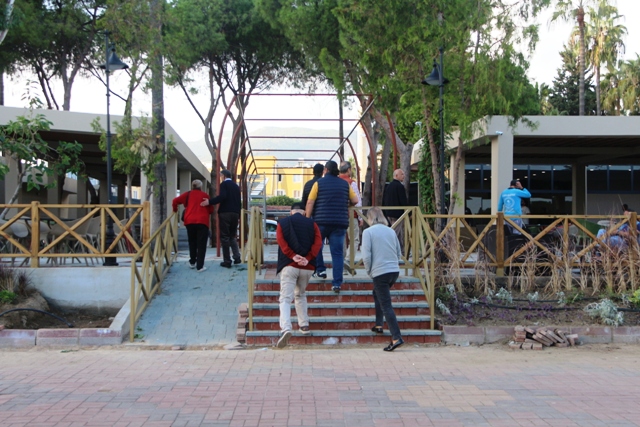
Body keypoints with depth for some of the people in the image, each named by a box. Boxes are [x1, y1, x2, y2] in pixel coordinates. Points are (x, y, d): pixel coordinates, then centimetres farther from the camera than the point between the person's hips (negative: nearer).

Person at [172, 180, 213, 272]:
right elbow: (211, 210, 9)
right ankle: (200, 266, -7)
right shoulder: (205, 195, 7)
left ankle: (192, 262, 26)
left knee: (192, 242, 20)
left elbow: (175, 201, 5)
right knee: (201, 244, -1)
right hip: (202, 222, -2)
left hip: (190, 221, 2)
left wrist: (175, 210, 24)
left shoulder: (188, 194, 9)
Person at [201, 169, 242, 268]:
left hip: (225, 213, -6)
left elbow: (222, 197, -22)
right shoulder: (236, 186, 17)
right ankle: (237, 257, 2)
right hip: (235, 213, 6)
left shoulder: (224, 184, -4)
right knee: (232, 236, 17)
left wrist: (209, 201, -23)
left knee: (224, 237, -1)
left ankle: (227, 261, -3)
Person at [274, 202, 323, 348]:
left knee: (285, 298, -8)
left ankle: (285, 328, -27)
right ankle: (304, 325, 22)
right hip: (307, 267, 2)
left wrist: (293, 256, -14)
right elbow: (318, 243, -3)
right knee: (301, 295, 24)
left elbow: (280, 240, -8)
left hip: (289, 265, -2)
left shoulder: (283, 223, 9)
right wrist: (307, 259, -12)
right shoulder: (311, 224, 12)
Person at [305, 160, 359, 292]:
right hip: (340, 223, 2)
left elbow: (310, 202, -4)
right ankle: (337, 283, 0)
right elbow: (355, 201, 11)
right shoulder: (345, 184, 9)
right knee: (338, 253, 2)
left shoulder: (319, 183, 1)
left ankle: (320, 269, 18)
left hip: (321, 222, -2)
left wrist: (307, 220, 1)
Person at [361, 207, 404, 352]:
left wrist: (369, 271, 3)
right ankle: (378, 325, 31)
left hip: (380, 272, -6)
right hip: (394, 271, 6)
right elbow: (399, 253, 15)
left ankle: (396, 338, -11)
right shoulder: (391, 231, 10)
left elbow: (366, 255, -11)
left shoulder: (368, 232, -6)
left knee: (386, 305, -4)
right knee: (377, 294, 29)